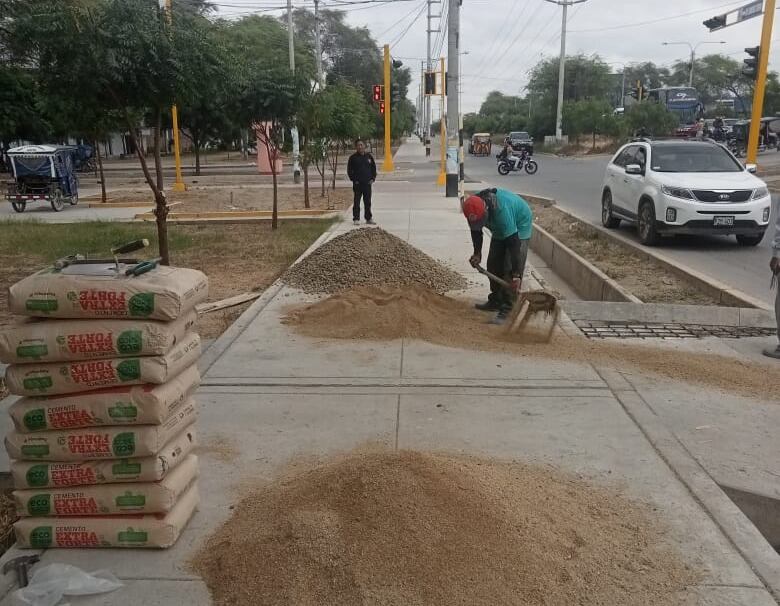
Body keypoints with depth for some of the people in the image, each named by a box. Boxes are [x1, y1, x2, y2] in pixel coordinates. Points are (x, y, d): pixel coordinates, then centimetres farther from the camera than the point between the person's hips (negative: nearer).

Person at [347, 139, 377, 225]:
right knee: (356, 202, -1)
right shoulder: (353, 158, -1)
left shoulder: (369, 157, 8)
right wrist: (353, 179, -6)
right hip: (357, 183, -3)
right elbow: (349, 170, 1)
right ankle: (356, 219, 4)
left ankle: (369, 218, 17)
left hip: (367, 183, 3)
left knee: (368, 202, 9)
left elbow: (373, 168, 15)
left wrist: (373, 178, 4)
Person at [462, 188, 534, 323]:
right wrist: (477, 253, -12)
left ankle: (506, 309, -13)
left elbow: (513, 242, -39)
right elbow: (476, 231, -1)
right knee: (493, 264, 8)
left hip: (520, 226, -7)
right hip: (500, 229, 7)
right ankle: (495, 301, 22)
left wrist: (516, 275, -38)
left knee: (510, 269, -16)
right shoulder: (475, 207, -22)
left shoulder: (501, 210, -42)